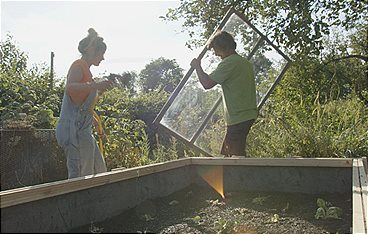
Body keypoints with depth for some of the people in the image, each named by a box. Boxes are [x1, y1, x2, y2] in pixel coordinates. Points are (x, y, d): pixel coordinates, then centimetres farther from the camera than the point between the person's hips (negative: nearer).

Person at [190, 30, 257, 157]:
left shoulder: (228, 62, -12)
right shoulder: (246, 62, 17)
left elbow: (207, 83, -15)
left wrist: (197, 66, 0)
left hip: (238, 117, -10)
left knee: (236, 154, -8)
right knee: (226, 153, 12)